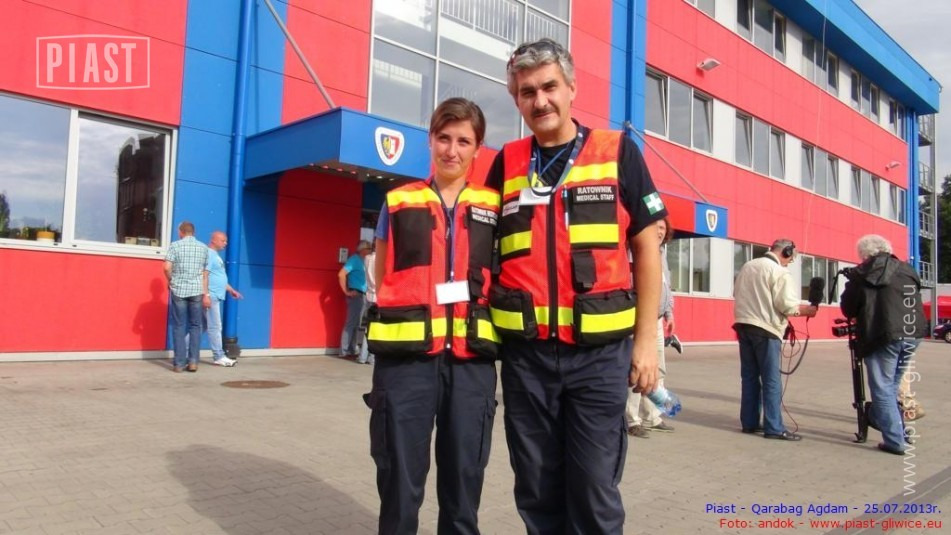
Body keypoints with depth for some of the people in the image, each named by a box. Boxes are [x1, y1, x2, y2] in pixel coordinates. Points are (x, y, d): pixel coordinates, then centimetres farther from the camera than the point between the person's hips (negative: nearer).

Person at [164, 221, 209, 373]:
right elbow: (205, 273, 7)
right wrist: (205, 294, 9)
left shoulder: (175, 245, -2)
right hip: (197, 291, 2)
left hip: (179, 290, -2)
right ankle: (193, 361, 4)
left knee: (179, 327, 4)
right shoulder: (203, 248, 7)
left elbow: (167, 268, -11)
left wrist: (170, 282, 8)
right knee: (195, 326, 9)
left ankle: (179, 363, 5)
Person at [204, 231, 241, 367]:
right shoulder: (208, 254, -10)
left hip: (216, 296, 10)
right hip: (210, 296, -10)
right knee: (215, 327, -6)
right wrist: (206, 295, -24)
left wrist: (231, 290, 25)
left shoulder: (215, 255, 21)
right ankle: (219, 357, -2)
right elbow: (204, 275, -18)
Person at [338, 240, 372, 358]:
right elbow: (341, 274, -20)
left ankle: (352, 350, 16)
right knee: (350, 323, -6)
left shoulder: (361, 260, 14)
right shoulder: (354, 259, -10)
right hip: (355, 295, -9)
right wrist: (346, 291, -16)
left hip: (362, 296, 9)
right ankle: (344, 351, -3)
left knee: (356, 324, 11)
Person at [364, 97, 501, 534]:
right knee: (400, 480, 6)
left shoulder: (492, 207, 9)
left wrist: (486, 314, -2)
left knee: (465, 479, 10)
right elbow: (383, 279, 13)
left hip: (472, 360, 1)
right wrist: (406, 316, 2)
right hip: (407, 357, 0)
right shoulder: (398, 203, 9)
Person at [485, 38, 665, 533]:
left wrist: (647, 338, -3)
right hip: (525, 353, 3)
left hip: (600, 351, -2)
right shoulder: (506, 165, 8)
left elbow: (646, 247, 2)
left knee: (594, 490, 5)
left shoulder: (617, 152, 2)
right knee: (536, 492, 14)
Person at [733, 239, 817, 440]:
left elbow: (736, 293, 18)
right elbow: (786, 305, -15)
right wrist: (807, 310, 0)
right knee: (771, 380, -1)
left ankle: (749, 422, 16)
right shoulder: (779, 272, -10)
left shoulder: (747, 266, 12)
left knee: (749, 376, 12)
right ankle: (774, 428, 1)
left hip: (743, 325, 7)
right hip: (765, 328, -7)